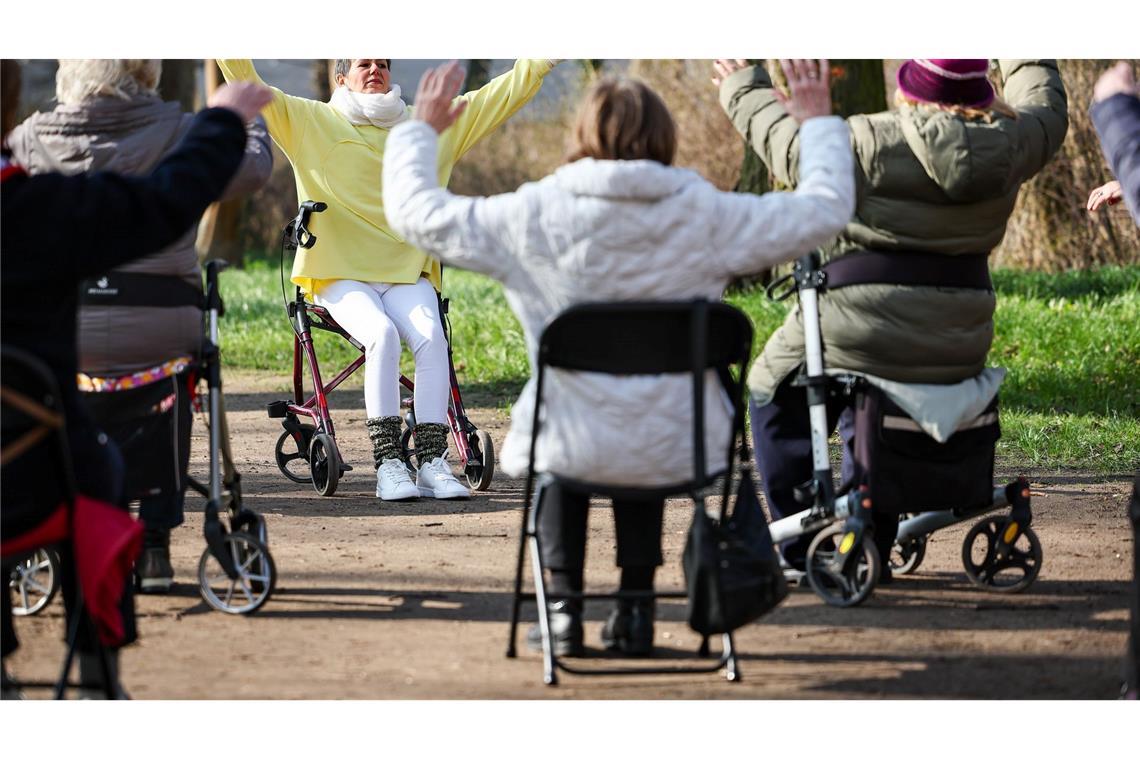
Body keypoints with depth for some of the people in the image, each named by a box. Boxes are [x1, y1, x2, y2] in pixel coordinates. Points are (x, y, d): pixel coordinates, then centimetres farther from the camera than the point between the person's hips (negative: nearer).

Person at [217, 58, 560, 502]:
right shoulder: (310, 122, 10)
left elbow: (498, 98, 19)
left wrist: (543, 61, 14)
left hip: (407, 275, 2)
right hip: (341, 276, -2)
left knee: (431, 337, -28)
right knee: (382, 333, -31)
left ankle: (432, 462, -28)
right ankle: (387, 464, -31)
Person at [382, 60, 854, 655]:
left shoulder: (533, 216, -10)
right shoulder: (706, 215, -8)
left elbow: (414, 213, 2)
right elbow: (825, 211, 3)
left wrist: (421, 130, 19)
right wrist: (819, 125, 19)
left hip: (575, 452, -1)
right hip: (679, 455, 1)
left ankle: (564, 607, 29)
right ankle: (635, 605, 33)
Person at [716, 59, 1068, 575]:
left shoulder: (870, 142, -13)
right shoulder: (1009, 145, 0)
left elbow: (786, 143, 1)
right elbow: (1046, 107, 23)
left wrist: (744, 90, 19)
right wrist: (1026, 59, 43)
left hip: (864, 331, -5)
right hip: (958, 352, 5)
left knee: (774, 395, 22)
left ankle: (799, 548, 19)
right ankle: (870, 551, 33)